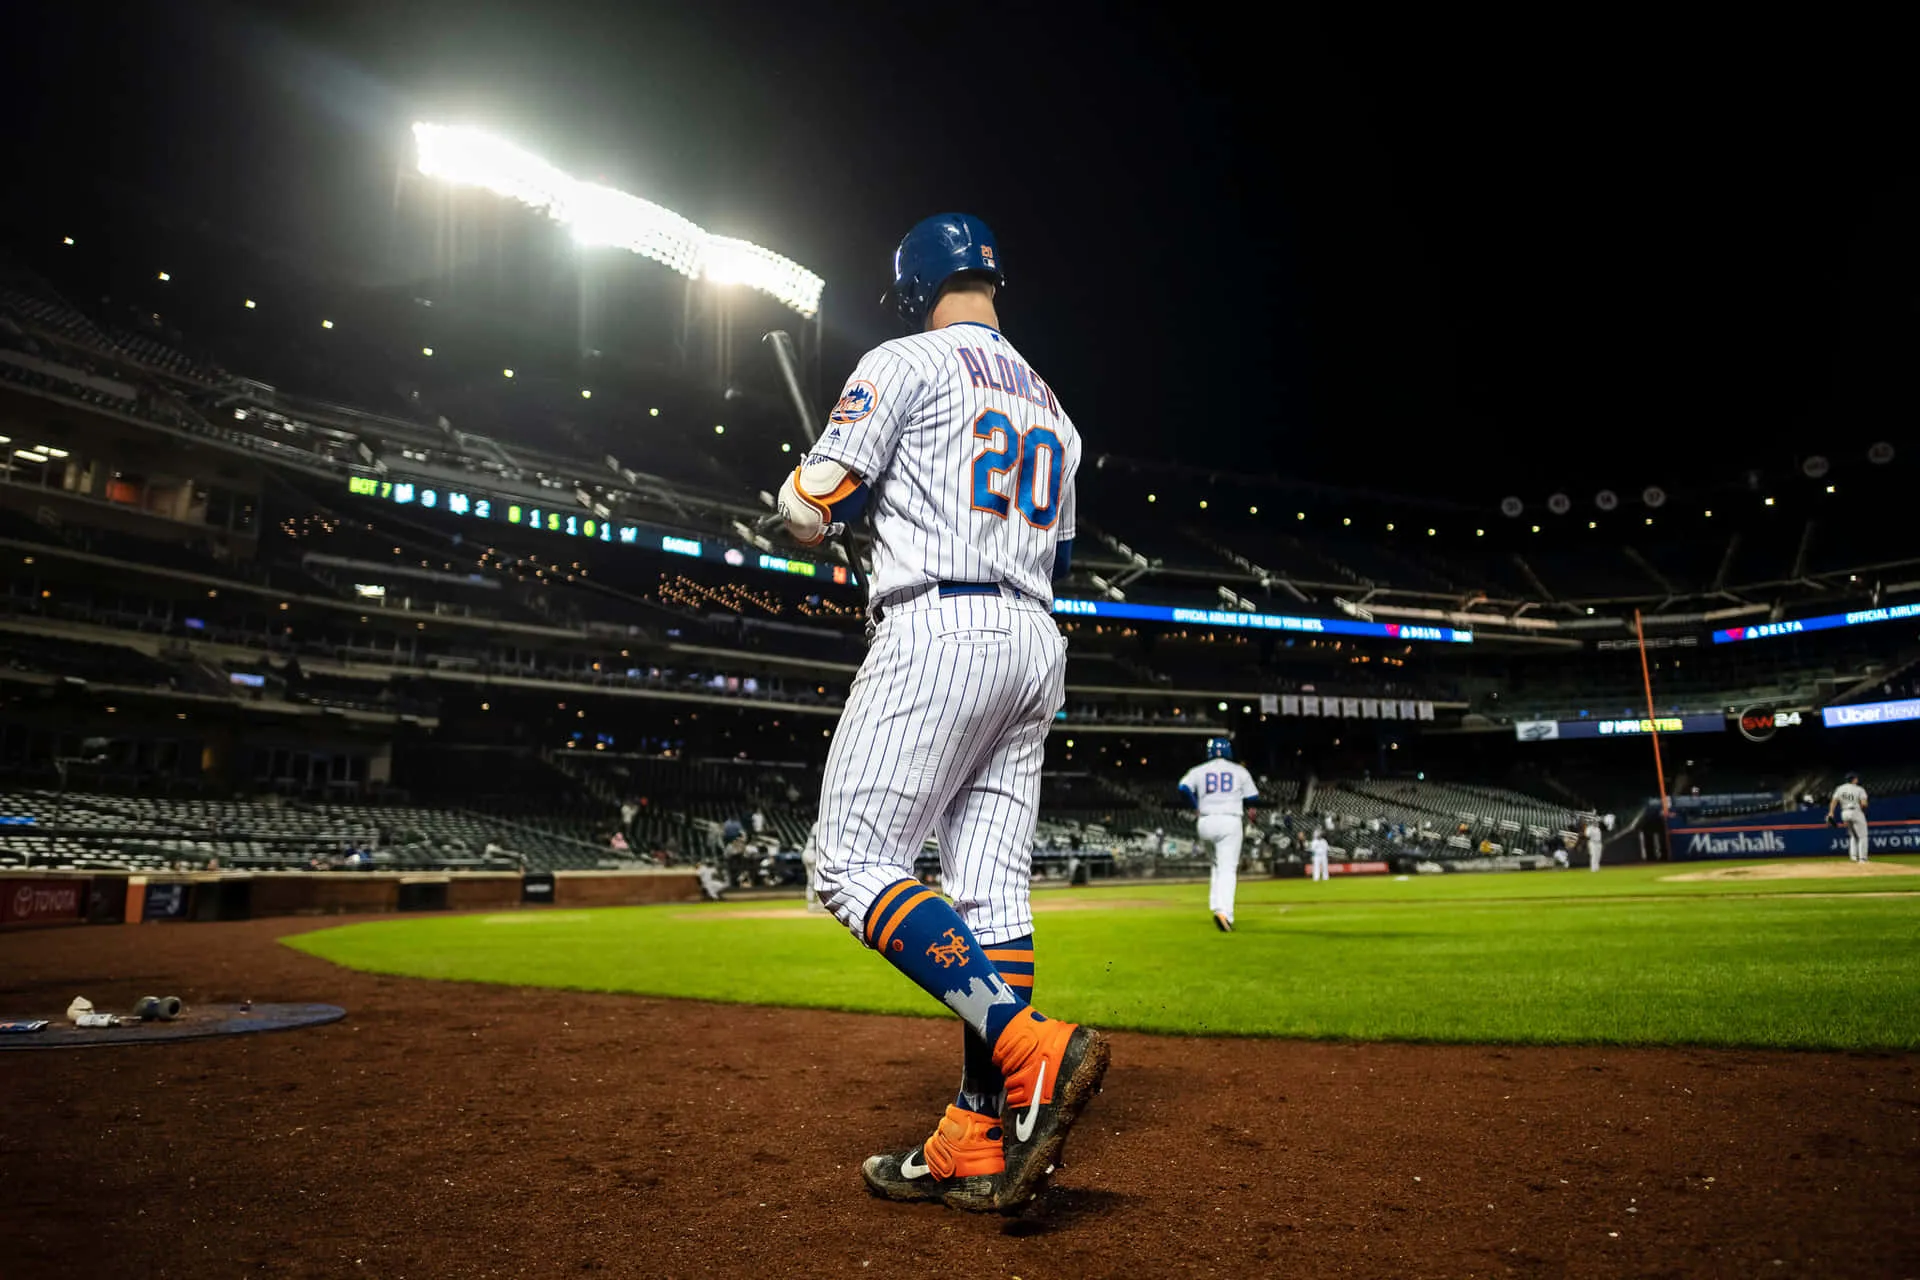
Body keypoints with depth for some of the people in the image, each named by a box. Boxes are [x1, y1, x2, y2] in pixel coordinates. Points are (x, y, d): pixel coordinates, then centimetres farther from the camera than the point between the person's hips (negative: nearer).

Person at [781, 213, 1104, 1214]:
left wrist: (806, 496, 18)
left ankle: (1033, 1050, -21)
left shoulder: (904, 363, 2)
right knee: (992, 890, 3)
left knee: (855, 865, -8)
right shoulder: (1050, 405, 25)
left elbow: (808, 516, -4)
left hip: (938, 633, -8)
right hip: (1036, 646, 8)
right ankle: (978, 1142, 4)